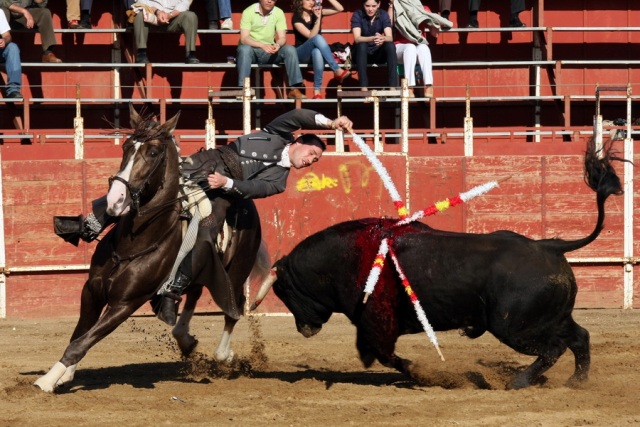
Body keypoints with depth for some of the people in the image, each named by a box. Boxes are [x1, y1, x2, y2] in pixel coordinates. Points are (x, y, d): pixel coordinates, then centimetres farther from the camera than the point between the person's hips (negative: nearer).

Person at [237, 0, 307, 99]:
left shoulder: (279, 13, -1)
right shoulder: (248, 12, -11)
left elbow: (282, 38, -5)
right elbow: (244, 39, -19)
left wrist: (278, 45, -30)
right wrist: (262, 45, -36)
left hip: (269, 52, 3)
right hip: (252, 50, -3)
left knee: (290, 49, -22)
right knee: (244, 48, -36)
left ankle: (294, 89, -25)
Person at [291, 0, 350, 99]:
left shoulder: (316, 12, 4)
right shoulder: (296, 18, -9)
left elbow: (340, 9, -4)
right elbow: (311, 36, -20)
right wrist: (318, 18, -28)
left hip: (316, 50, 3)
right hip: (301, 54, -3)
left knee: (317, 51, -39)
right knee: (318, 38, -35)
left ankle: (317, 90, -43)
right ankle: (337, 71, -41)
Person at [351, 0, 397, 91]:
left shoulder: (383, 15, -6)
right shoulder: (357, 15, -12)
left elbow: (390, 38, -18)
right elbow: (357, 39, -25)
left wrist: (382, 38, -43)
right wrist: (372, 38, -45)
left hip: (378, 53, 2)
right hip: (362, 53, -2)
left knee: (390, 45, -28)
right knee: (362, 45, -34)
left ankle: (392, 87, -32)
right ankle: (363, 87, -39)